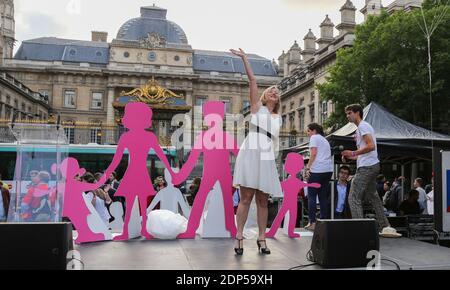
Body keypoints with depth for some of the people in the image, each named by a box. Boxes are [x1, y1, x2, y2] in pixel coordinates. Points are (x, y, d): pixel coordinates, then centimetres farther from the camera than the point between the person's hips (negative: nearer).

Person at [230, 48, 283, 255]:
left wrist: (273, 160, 19)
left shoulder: (278, 118, 22)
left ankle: (261, 238, 10)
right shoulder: (257, 107, 10)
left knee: (263, 200, 4)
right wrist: (245, 58, -2)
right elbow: (252, 80, 2)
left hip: (267, 158, 4)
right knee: (246, 198, -7)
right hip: (251, 154, -4)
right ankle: (239, 236, -2)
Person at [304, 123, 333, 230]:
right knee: (323, 196, 11)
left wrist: (308, 167, -9)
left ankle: (312, 222, -6)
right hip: (329, 169, 8)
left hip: (317, 170, -8)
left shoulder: (314, 137, 3)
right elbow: (328, 156, 21)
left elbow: (313, 154, -10)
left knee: (312, 196, -2)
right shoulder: (324, 140, 27)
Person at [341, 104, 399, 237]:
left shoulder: (363, 126, -9)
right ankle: (385, 227, 20)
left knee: (353, 198, -11)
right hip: (372, 166, 11)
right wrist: (352, 157, 18)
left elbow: (371, 146, -21)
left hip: (367, 167, -11)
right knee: (373, 197, 16)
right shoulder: (362, 127, 23)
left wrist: (353, 153, -19)